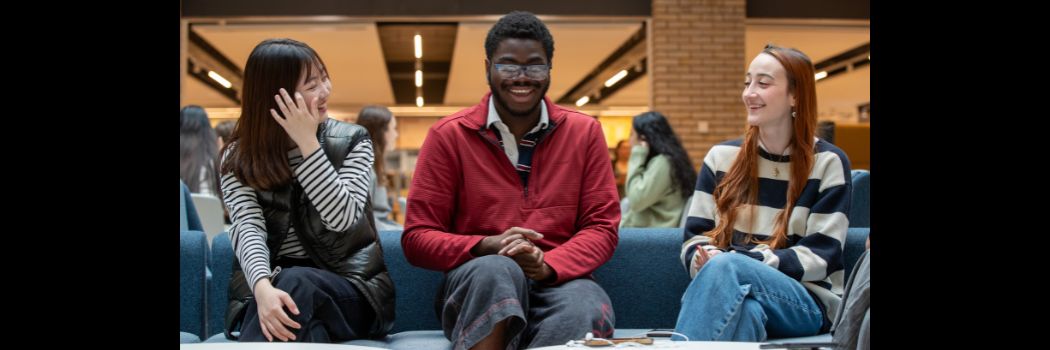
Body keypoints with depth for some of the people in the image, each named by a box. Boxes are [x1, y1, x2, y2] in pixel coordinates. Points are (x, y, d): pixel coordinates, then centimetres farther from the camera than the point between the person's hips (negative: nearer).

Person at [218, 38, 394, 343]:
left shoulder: (351, 141, 1)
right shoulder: (238, 158, 1)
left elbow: (342, 218, -14)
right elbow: (248, 229, -16)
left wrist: (308, 143, -19)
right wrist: (263, 286, -37)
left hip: (351, 288, 0)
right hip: (274, 285, 0)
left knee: (294, 283, -35)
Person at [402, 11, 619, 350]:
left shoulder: (584, 132, 9)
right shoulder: (448, 135, 4)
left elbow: (601, 227, 4)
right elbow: (418, 238, 1)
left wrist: (547, 265, -17)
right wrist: (486, 246, -19)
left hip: (559, 280, 1)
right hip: (477, 282, 0)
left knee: (586, 311, -36)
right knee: (496, 269, -38)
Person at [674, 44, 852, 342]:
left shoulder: (827, 163, 3)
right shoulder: (721, 156, 13)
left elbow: (820, 256, -5)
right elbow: (695, 236, 10)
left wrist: (740, 262, -18)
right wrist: (705, 260, -16)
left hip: (807, 303, -2)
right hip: (728, 293, 2)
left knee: (728, 267, -37)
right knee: (745, 310, -39)